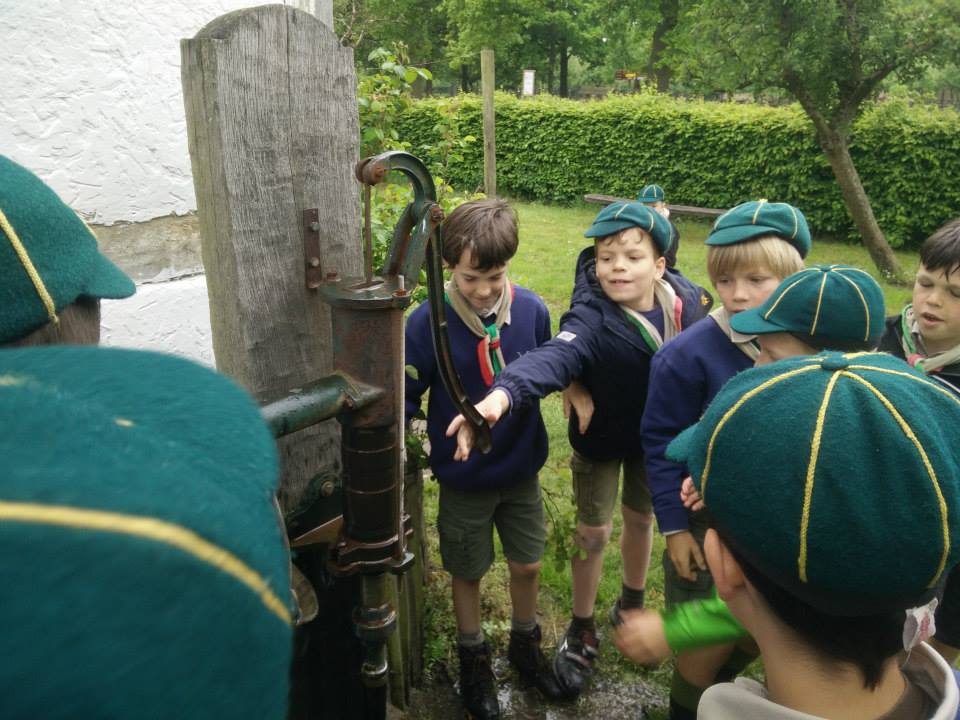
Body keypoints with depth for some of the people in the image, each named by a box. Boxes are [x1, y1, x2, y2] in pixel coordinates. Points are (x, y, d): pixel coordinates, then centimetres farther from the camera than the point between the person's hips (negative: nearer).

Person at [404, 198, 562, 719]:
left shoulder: (531, 309, -13)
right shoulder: (428, 322, -21)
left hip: (522, 468, 2)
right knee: (467, 573, 17)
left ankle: (525, 646, 46)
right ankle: (473, 661, 43)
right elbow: (405, 397, -13)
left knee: (527, 565, 18)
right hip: (464, 477, -2)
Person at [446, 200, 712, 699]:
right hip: (600, 439, -3)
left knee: (641, 518, 23)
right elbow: (553, 357, -51)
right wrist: (502, 394, -71)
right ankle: (582, 631, 32)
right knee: (593, 532, 9)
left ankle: (631, 607, 50)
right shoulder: (592, 318, -32)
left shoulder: (689, 303, -19)